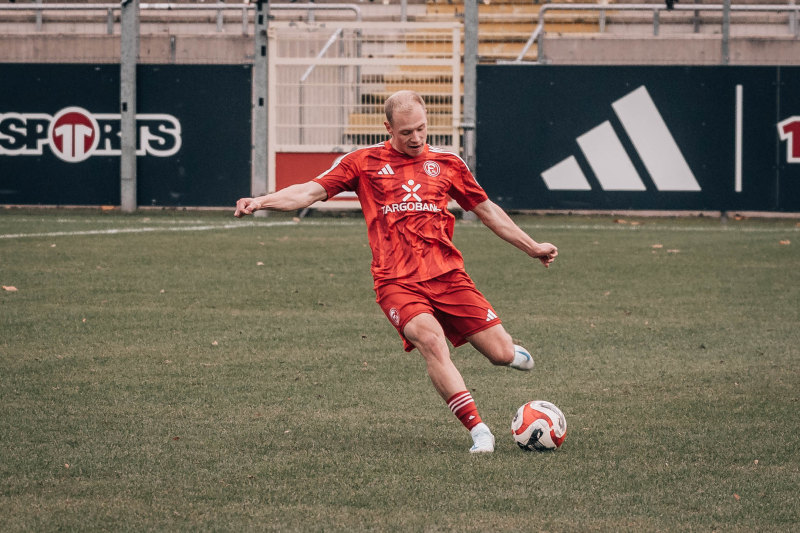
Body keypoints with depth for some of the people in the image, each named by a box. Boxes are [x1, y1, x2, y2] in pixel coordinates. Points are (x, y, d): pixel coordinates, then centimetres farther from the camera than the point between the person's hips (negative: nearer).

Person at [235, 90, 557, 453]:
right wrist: (261, 202, -10)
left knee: (502, 355, -4)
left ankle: (508, 350, 36)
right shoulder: (365, 162, 7)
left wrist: (531, 247, 26)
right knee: (430, 340, -30)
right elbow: (310, 192, 5)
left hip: (447, 275, 2)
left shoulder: (446, 164, 13)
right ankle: (477, 430, -26)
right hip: (397, 283, -2)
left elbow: (486, 209, 23)